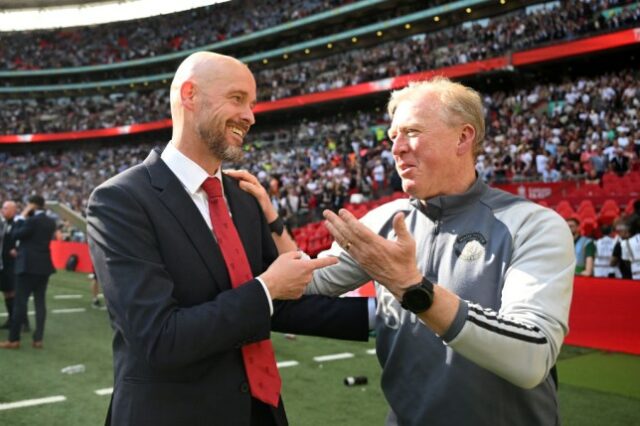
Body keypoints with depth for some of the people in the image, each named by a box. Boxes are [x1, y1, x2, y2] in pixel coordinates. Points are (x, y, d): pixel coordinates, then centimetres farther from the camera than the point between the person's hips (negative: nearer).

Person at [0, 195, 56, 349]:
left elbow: (16, 234, -6)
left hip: (28, 266, -7)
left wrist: (21, 217, -2)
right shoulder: (51, 222, 10)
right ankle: (38, 339, 8)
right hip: (44, 265, 7)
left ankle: (14, 339, 4)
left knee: (20, 302, -1)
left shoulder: (32, 220, -15)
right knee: (40, 302, 7)